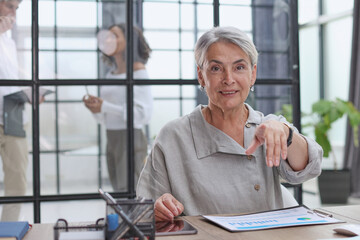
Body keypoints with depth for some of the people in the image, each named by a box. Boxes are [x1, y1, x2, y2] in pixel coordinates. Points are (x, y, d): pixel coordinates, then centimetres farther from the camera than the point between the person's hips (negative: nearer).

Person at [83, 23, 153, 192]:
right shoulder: (111, 74, 16)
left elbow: (144, 114, -16)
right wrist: (94, 107, -5)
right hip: (112, 141, 8)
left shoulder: (138, 70, -8)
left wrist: (104, 107, -19)